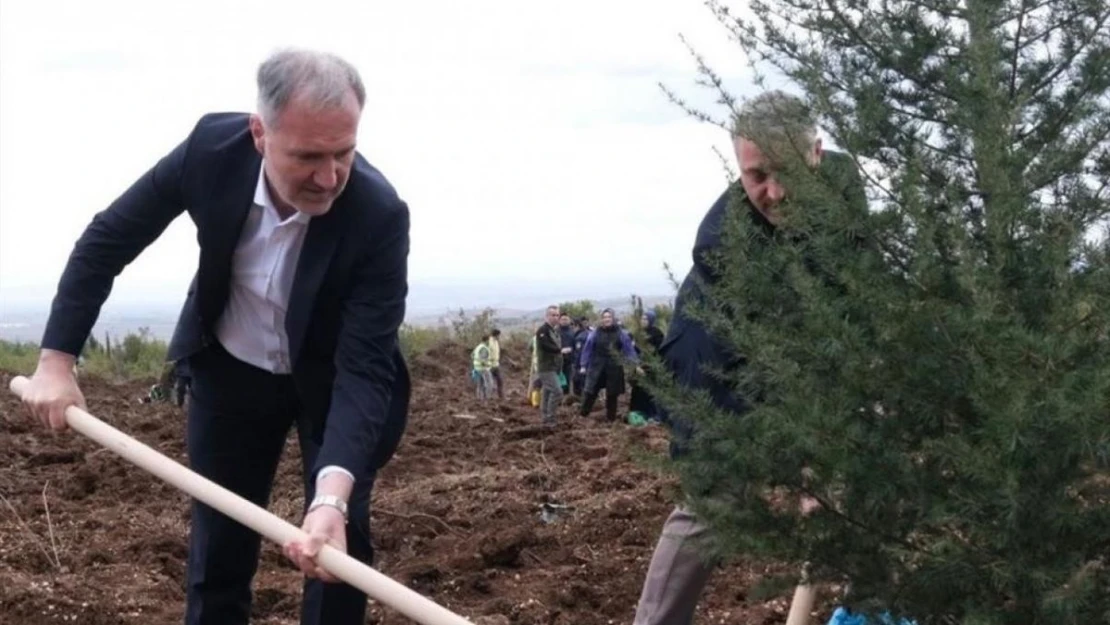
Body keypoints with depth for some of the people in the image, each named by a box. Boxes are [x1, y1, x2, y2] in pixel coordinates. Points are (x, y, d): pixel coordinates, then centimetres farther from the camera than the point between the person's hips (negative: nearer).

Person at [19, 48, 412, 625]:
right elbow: (106, 239, -11)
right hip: (230, 369, 2)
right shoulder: (213, 149, -26)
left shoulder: (379, 215, -33)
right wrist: (56, 359, -15)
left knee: (338, 538, -7)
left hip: (332, 378, -2)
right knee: (218, 541, 9)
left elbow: (363, 369, -35)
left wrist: (332, 495, -49)